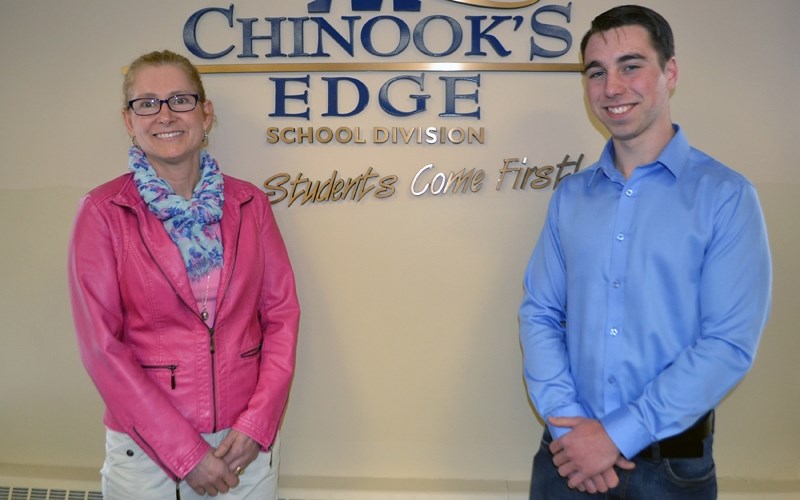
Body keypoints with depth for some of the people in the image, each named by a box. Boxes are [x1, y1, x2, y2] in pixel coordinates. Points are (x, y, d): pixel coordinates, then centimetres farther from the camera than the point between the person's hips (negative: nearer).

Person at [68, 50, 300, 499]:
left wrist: (257, 425, -9)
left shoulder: (249, 203, 0)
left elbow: (281, 314, 0)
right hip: (147, 447, -2)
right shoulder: (103, 212, -8)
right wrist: (185, 452, -12)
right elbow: (101, 343, -10)